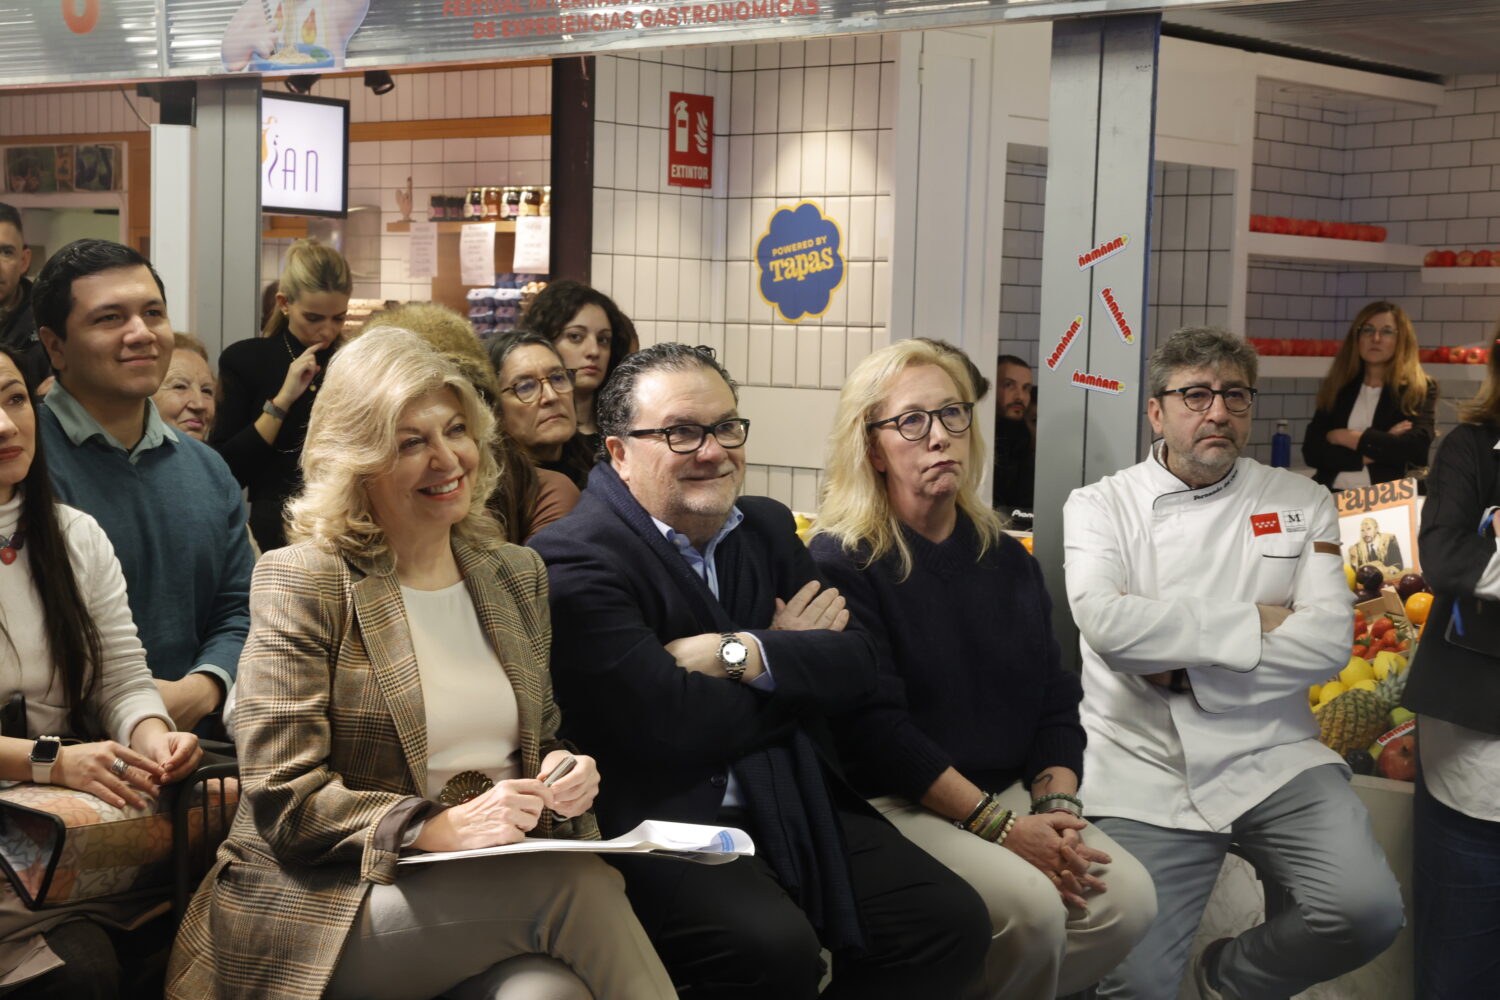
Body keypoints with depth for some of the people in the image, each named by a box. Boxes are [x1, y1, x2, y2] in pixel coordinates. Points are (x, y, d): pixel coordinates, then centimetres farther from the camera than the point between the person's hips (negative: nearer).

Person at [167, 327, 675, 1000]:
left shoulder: (517, 574, 16)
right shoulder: (299, 582, -3)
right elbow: (283, 798, -10)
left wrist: (562, 779, -2)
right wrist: (440, 829, -23)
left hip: (493, 885, 5)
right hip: (324, 910, -4)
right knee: (571, 882, -29)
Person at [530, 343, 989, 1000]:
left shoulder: (768, 527, 13)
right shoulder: (576, 562, -11)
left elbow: (856, 667, 4)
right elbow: (670, 728, -21)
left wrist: (742, 653, -15)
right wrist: (794, 658, -4)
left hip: (793, 800, 7)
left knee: (953, 921, -8)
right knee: (776, 947, -33)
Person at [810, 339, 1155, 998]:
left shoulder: (1005, 559, 15)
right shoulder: (842, 562, -6)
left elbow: (1056, 702, 13)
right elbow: (875, 728, -14)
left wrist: (1056, 806, -7)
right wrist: (1002, 827, -18)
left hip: (1010, 794, 7)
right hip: (895, 804, -6)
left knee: (1127, 894, -18)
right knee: (1029, 904, -30)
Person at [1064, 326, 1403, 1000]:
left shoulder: (1301, 504, 9)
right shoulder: (1099, 506, 3)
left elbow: (1327, 642, -5)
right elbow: (1105, 622, -16)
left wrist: (1184, 671, -13)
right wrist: (1253, 623, -11)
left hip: (1273, 761, 2)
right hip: (1144, 778, -2)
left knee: (1366, 909, -21)